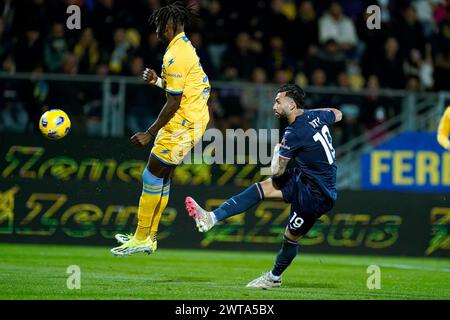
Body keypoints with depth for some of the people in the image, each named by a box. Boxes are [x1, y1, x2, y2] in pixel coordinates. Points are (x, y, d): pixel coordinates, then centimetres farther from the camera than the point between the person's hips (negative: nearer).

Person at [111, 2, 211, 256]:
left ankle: (141, 239, 1)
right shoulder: (186, 47, 13)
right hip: (194, 119, 10)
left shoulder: (175, 56, -18)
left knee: (152, 176, -3)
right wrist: (158, 81, 11)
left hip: (183, 125, -10)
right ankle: (150, 237, 19)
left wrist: (150, 134, -16)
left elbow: (174, 103, -20)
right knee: (163, 178, 14)